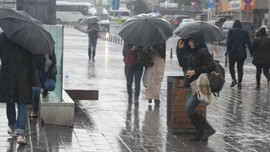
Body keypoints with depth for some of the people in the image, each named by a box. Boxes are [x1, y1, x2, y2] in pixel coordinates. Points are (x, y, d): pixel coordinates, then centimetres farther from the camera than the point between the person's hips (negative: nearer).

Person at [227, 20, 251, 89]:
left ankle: (233, 79, -4)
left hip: (233, 52, -2)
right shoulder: (245, 32, 5)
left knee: (231, 66, 13)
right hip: (242, 53, 2)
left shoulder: (231, 31, -2)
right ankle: (239, 83, 4)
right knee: (240, 68, 6)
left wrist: (228, 50, -5)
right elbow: (248, 42, 4)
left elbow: (229, 41, -10)